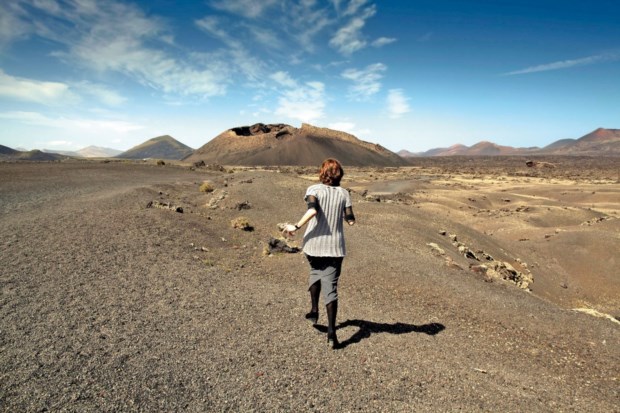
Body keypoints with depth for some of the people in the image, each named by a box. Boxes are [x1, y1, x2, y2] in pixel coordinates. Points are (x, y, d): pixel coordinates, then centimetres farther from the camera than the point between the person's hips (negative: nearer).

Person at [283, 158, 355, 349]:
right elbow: (351, 220, -5)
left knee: (316, 272, 30)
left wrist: (296, 226, -16)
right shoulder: (343, 193, 0)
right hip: (334, 247, 0)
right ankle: (331, 332, -1)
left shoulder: (314, 189, -6)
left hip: (314, 244, 0)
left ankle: (314, 310, 30)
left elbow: (312, 211, -25)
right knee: (330, 287, 3)